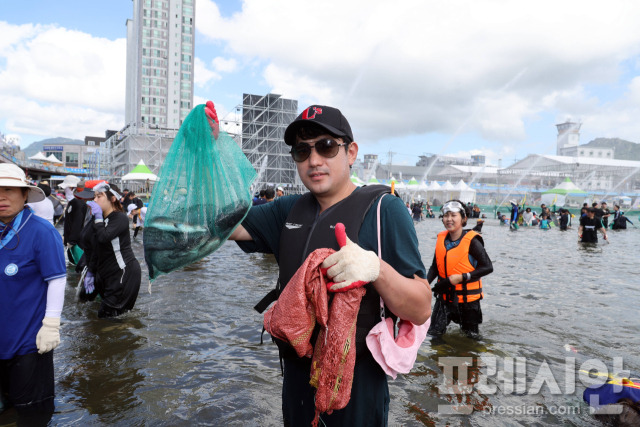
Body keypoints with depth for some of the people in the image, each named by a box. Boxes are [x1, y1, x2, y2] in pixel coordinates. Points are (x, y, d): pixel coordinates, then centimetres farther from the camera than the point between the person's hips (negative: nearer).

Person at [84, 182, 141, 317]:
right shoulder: (101, 220, 14)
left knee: (106, 315, -9)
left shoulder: (120, 218, -11)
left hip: (124, 272, -9)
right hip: (107, 273, 9)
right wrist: (90, 273, 14)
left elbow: (104, 237, -29)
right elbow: (96, 249, 17)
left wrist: (98, 218, -16)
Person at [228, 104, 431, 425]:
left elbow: (421, 311, -16)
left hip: (356, 385, -5)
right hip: (296, 376, 5)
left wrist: (377, 269, -35)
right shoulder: (289, 210, 4)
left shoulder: (383, 209, -14)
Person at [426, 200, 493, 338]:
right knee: (433, 333, 4)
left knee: (471, 336, 14)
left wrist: (462, 277, -21)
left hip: (467, 298, -3)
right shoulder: (441, 239, -1)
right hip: (445, 296, 4)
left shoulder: (471, 241, -15)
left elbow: (488, 267, -14)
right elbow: (435, 267, 8)